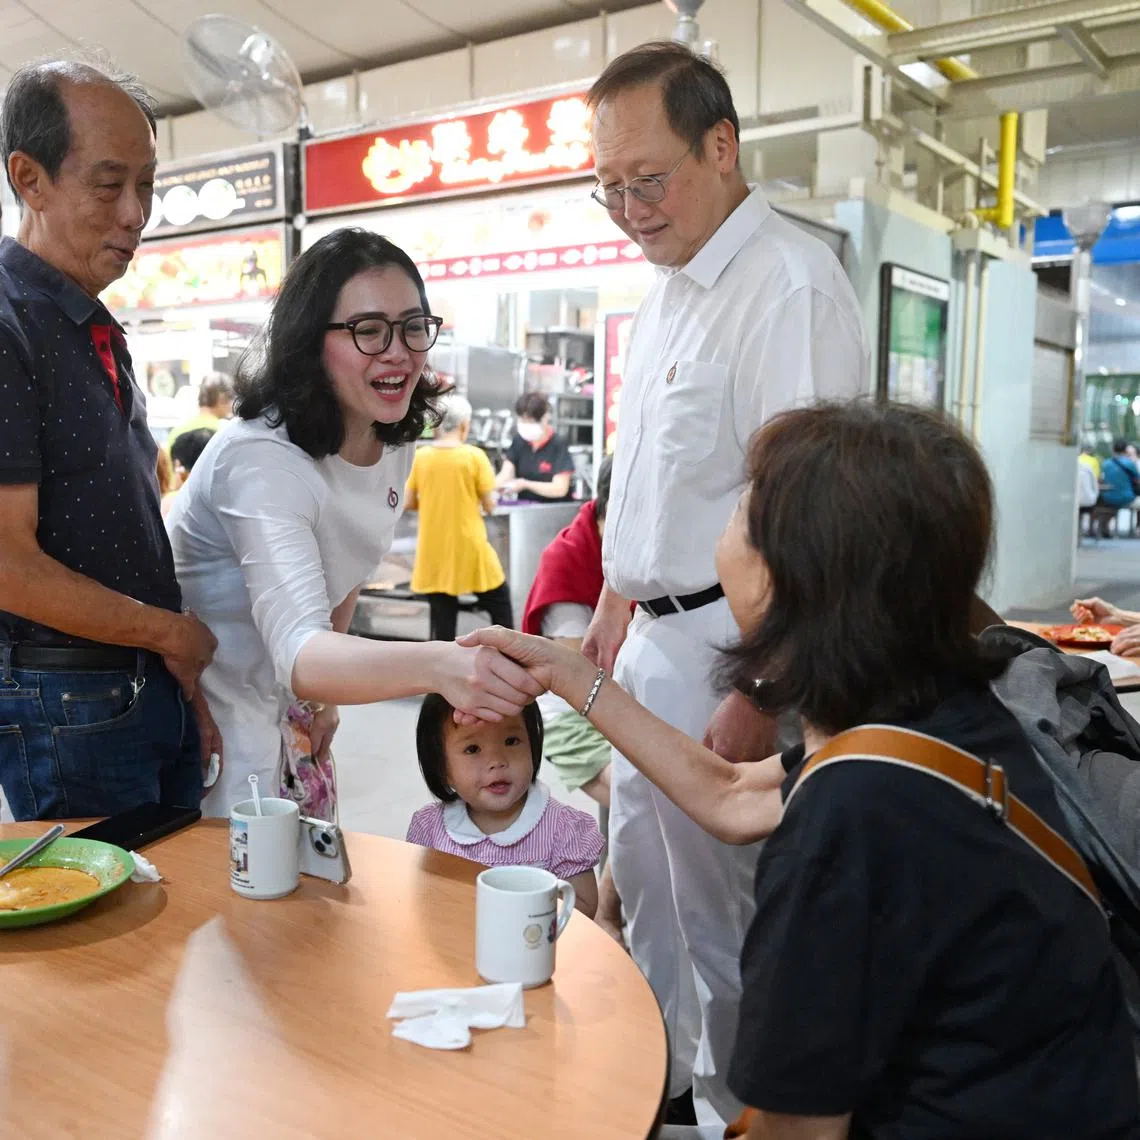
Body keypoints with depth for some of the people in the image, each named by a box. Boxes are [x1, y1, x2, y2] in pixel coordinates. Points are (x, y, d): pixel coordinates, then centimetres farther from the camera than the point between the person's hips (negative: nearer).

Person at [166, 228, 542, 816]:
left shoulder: (395, 445, -6)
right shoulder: (262, 460, -32)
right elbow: (298, 652, -45)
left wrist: (324, 693, 4)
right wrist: (439, 665, -61)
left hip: (281, 709, 8)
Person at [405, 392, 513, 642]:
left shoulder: (420, 457, 0)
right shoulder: (475, 456, -9)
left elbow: (408, 503, 5)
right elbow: (490, 506, -7)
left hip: (433, 552, 3)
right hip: (469, 549, -3)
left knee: (442, 619, 7)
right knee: (500, 605, 16)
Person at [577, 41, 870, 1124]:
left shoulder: (791, 285, -18)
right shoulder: (667, 290, 12)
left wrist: (757, 698, -23)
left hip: (725, 647, -9)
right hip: (654, 633, 10)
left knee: (717, 903, 6)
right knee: (642, 876, 22)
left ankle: (734, 1104, 31)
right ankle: (659, 1082, 44)